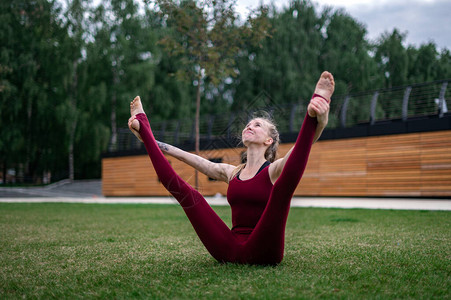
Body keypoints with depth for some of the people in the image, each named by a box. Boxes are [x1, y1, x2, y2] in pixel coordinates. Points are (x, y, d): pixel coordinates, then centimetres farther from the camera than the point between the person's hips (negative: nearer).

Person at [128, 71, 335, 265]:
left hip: (262, 253, -5)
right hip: (229, 252, 6)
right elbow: (194, 159, 23)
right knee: (180, 188, -1)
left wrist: (316, 120, -40)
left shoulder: (274, 170, 2)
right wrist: (151, 141, 24)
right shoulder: (231, 173, 19)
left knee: (283, 187, -30)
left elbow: (303, 145, -19)